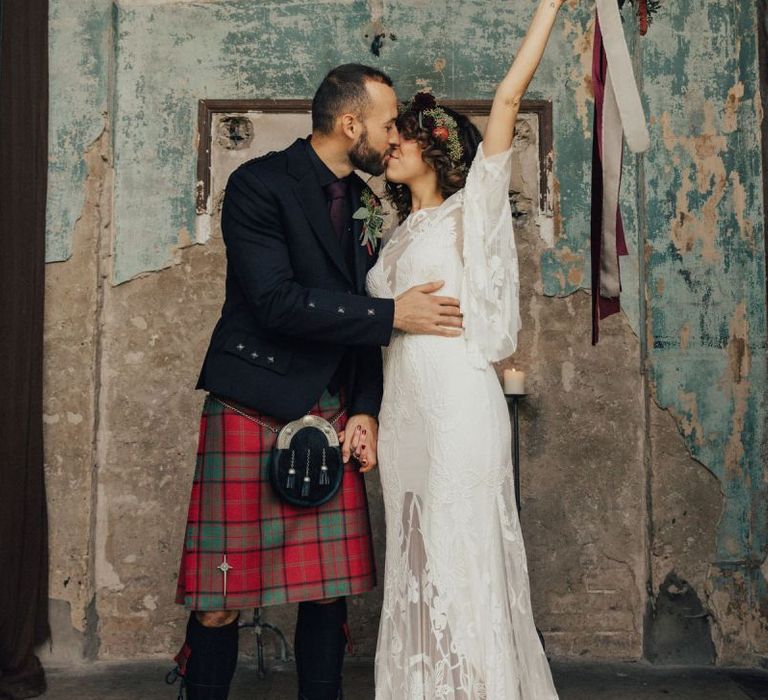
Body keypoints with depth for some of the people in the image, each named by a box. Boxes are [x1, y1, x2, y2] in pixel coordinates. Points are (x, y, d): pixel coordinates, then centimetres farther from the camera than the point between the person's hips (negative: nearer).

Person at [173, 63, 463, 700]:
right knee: (223, 597, 2)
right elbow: (278, 302, -19)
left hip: (333, 414, 6)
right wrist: (393, 315, -16)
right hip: (253, 409, -5)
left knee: (330, 587, 8)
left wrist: (365, 410, 3)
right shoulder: (258, 185, -7)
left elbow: (359, 316, 14)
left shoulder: (362, 201, 12)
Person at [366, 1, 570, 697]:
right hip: (402, 410, 7)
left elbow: (508, 97, -5)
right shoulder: (398, 236, 20)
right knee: (416, 565, 9)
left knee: (465, 558, -4)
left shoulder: (467, 212, 3)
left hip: (459, 405, -6)